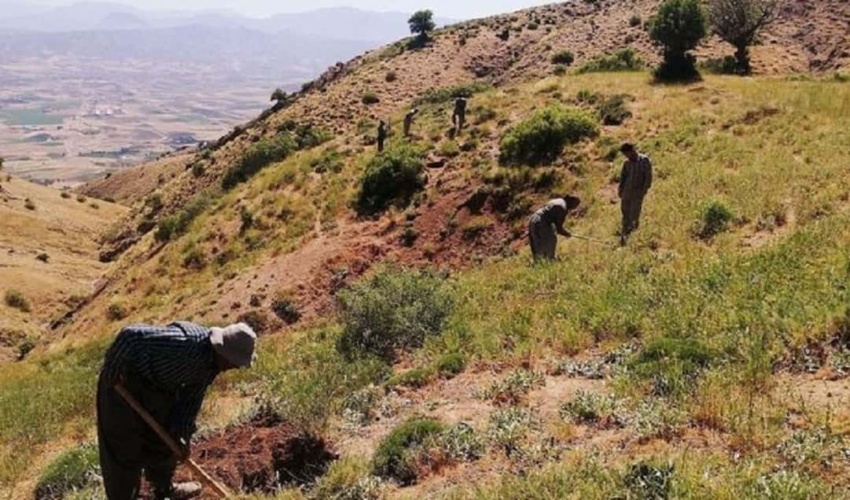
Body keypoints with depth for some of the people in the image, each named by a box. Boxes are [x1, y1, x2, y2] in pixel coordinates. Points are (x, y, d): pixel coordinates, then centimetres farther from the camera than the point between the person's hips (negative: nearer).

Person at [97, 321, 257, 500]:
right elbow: (130, 336, -39)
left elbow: (192, 397, 0)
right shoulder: (183, 345, -38)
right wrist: (111, 374, -26)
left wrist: (181, 436, -3)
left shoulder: (212, 361, -9)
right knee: (124, 449, -1)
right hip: (124, 384, -9)